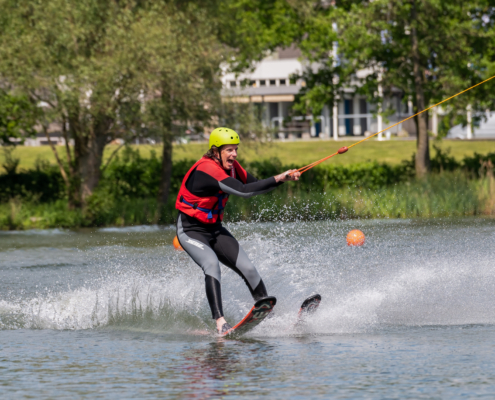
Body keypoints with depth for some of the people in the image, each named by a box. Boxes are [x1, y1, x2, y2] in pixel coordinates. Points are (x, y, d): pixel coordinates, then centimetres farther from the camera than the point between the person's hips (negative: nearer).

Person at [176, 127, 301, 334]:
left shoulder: (231, 167, 2)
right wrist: (278, 179, -32)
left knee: (247, 268, -3)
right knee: (211, 264, -33)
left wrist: (283, 178, -7)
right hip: (191, 230, -8)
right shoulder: (207, 169, -27)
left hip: (214, 229, 8)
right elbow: (243, 191, -34)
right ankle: (220, 321, -41)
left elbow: (256, 185, 10)